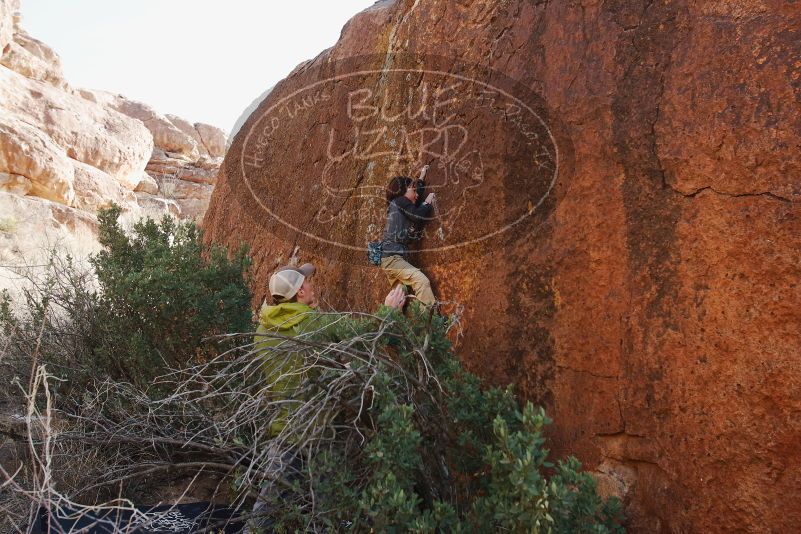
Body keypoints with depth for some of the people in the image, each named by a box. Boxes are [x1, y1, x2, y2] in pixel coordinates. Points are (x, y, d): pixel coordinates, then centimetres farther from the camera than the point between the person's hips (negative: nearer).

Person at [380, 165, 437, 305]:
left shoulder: (399, 204, 24)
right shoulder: (399, 201, -2)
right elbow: (420, 215, -11)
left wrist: (421, 177, 45)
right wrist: (428, 202, 6)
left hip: (392, 257, 11)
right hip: (391, 257, -11)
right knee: (422, 280, -21)